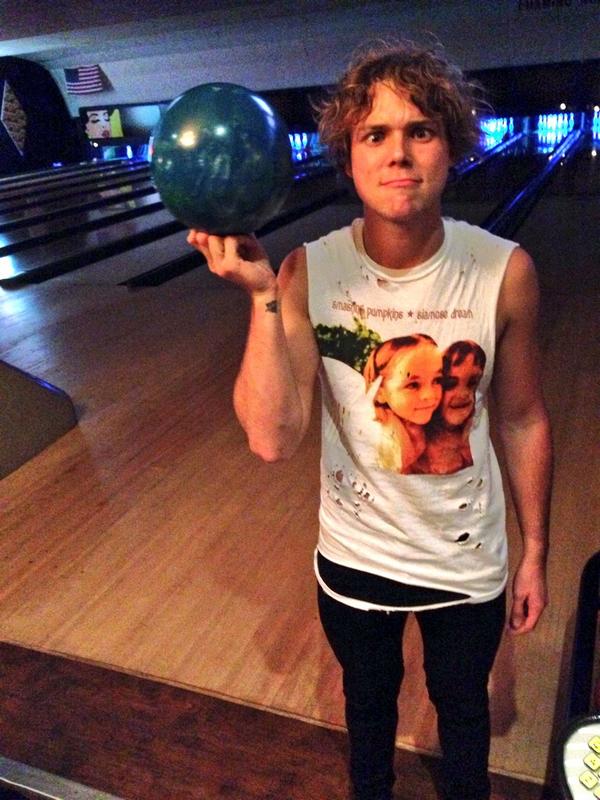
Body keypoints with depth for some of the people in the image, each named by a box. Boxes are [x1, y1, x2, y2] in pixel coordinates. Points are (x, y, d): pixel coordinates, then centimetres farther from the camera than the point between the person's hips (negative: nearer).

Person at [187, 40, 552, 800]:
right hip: (354, 556, 0)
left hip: (469, 561, 0)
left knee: (463, 708, 28)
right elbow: (272, 439, -27)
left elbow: (522, 421, -6)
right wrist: (262, 294, -33)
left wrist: (535, 552, 1)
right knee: (368, 704, 29)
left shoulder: (504, 271, -18)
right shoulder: (309, 272, -19)